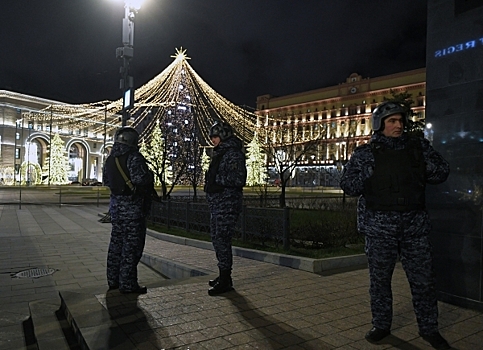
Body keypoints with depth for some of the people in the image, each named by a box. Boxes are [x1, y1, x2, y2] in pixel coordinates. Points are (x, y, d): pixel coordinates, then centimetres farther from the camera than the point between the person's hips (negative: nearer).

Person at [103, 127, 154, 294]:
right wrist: (150, 176, -8)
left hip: (116, 204, 9)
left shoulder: (110, 158, 11)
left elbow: (106, 180, 20)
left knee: (116, 241, 17)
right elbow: (141, 179, -27)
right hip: (132, 205, -8)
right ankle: (127, 284, 3)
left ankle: (113, 280, 26)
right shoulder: (133, 157, -15)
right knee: (132, 244, -2)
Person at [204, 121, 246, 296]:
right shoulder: (219, 153, 18)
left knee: (222, 241, -8)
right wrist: (209, 180, 11)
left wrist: (216, 178, -16)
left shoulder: (233, 154, -11)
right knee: (217, 239, 15)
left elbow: (238, 179, -20)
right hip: (217, 204, 10)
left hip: (227, 205, -10)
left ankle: (225, 281, 1)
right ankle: (223, 275, 27)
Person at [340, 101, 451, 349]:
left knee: (423, 278, 8)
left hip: (415, 224, 2)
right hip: (379, 225, -2)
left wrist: (417, 174, -3)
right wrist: (370, 174, -15)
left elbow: (442, 171, 10)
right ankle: (381, 326, 25)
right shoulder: (365, 153, 0)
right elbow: (347, 185, -3)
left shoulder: (418, 146, 7)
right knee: (379, 278, 9)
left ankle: (429, 329, 26)